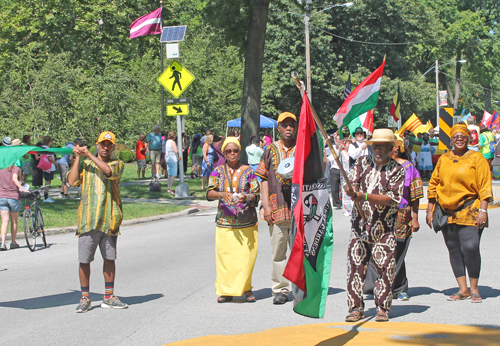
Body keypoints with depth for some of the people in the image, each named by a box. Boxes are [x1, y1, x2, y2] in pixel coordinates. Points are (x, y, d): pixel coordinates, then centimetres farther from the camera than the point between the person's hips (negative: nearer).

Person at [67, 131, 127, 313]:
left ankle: (109, 297, 18)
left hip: (109, 220, 1)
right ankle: (85, 299, 10)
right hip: (87, 220, 0)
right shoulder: (85, 164, 11)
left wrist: (89, 155, -10)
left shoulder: (118, 164, 8)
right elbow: (72, 181, -4)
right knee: (84, 260, 0)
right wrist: (78, 158, -4)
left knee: (109, 258, 8)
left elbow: (109, 171, -16)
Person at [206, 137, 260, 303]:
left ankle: (246, 288, 13)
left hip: (246, 222, 0)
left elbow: (256, 195, 3)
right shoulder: (218, 171, 8)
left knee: (246, 256, -2)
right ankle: (226, 291, 7)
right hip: (225, 222, 0)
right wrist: (221, 194, -22)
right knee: (225, 256, -3)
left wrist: (246, 197, -19)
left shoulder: (248, 171, 7)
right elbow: (209, 193, -1)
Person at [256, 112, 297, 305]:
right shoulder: (271, 150, 9)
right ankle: (280, 290, 11)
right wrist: (266, 205, -1)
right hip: (277, 208, 1)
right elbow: (264, 178, 7)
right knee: (278, 251, 3)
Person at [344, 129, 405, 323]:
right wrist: (352, 192, -26)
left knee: (384, 267, -3)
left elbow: (392, 198, -12)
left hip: (384, 228, -2)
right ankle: (356, 307, 8)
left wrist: (364, 196, -22)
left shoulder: (397, 170, -2)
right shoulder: (362, 163, 9)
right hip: (360, 224, 3)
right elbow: (351, 182, -1)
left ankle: (382, 308, 10)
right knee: (355, 265, 0)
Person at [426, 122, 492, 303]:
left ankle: (474, 289, 2)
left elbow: (484, 186, -4)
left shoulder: (476, 158, 0)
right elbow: (433, 184, 16)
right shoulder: (444, 159, 12)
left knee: (470, 248, -13)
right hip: (446, 211, 4)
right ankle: (462, 289, 13)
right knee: (454, 250, 5)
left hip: (469, 211, -4)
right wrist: (430, 210, 12)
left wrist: (483, 210, -12)